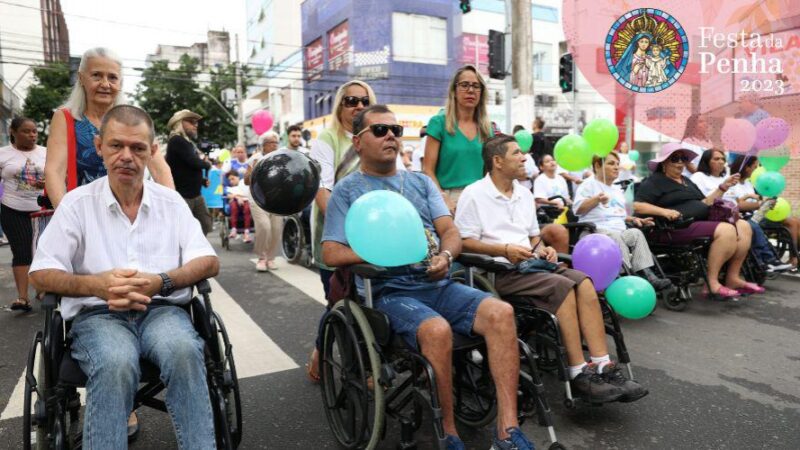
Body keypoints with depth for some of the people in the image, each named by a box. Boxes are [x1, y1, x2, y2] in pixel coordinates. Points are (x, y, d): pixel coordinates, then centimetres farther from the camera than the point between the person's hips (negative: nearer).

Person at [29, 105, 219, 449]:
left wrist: (160, 283, -17)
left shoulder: (171, 202, 9)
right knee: (116, 364, -35)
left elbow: (209, 262, 2)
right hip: (98, 314, 0)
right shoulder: (77, 203, 7)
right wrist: (97, 284, -18)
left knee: (185, 351, -33)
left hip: (162, 309, 1)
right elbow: (41, 274, 3)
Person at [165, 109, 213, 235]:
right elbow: (194, 162, -23)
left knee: (206, 225, 12)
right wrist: (207, 164, -3)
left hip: (196, 194, 10)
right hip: (182, 195, -10)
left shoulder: (188, 142, 17)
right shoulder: (177, 141, -14)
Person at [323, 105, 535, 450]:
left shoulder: (421, 182, 20)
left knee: (501, 312, -22)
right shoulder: (347, 190, 8)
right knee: (437, 330, -34)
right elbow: (332, 253, -1)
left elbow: (450, 231, 11)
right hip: (389, 291, -4)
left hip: (440, 284, 4)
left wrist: (445, 256, -13)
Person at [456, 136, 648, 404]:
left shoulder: (524, 194, 21)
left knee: (583, 282, -17)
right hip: (497, 271, -7)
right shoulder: (473, 195, -3)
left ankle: (604, 368, -18)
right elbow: (464, 242, -9)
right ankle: (579, 375, -21)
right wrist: (505, 249, -19)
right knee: (562, 286, -27)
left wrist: (542, 250, 4)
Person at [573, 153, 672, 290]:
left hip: (620, 230, 6)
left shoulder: (617, 190, 32)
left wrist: (634, 219, 17)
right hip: (596, 230, -6)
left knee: (636, 233, -26)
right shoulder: (589, 185, 7)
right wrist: (596, 199, -17)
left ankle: (646, 274, -37)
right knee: (615, 237, -37)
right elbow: (578, 209, -6)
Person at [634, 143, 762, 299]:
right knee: (727, 231, -25)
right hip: (678, 227, -9)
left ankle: (732, 278, -4)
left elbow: (704, 203, 23)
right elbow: (637, 206, -14)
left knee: (744, 227, -4)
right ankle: (712, 283, -23)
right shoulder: (655, 181, -1)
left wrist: (723, 187, 14)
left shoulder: (686, 181, 27)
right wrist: (664, 211, -27)